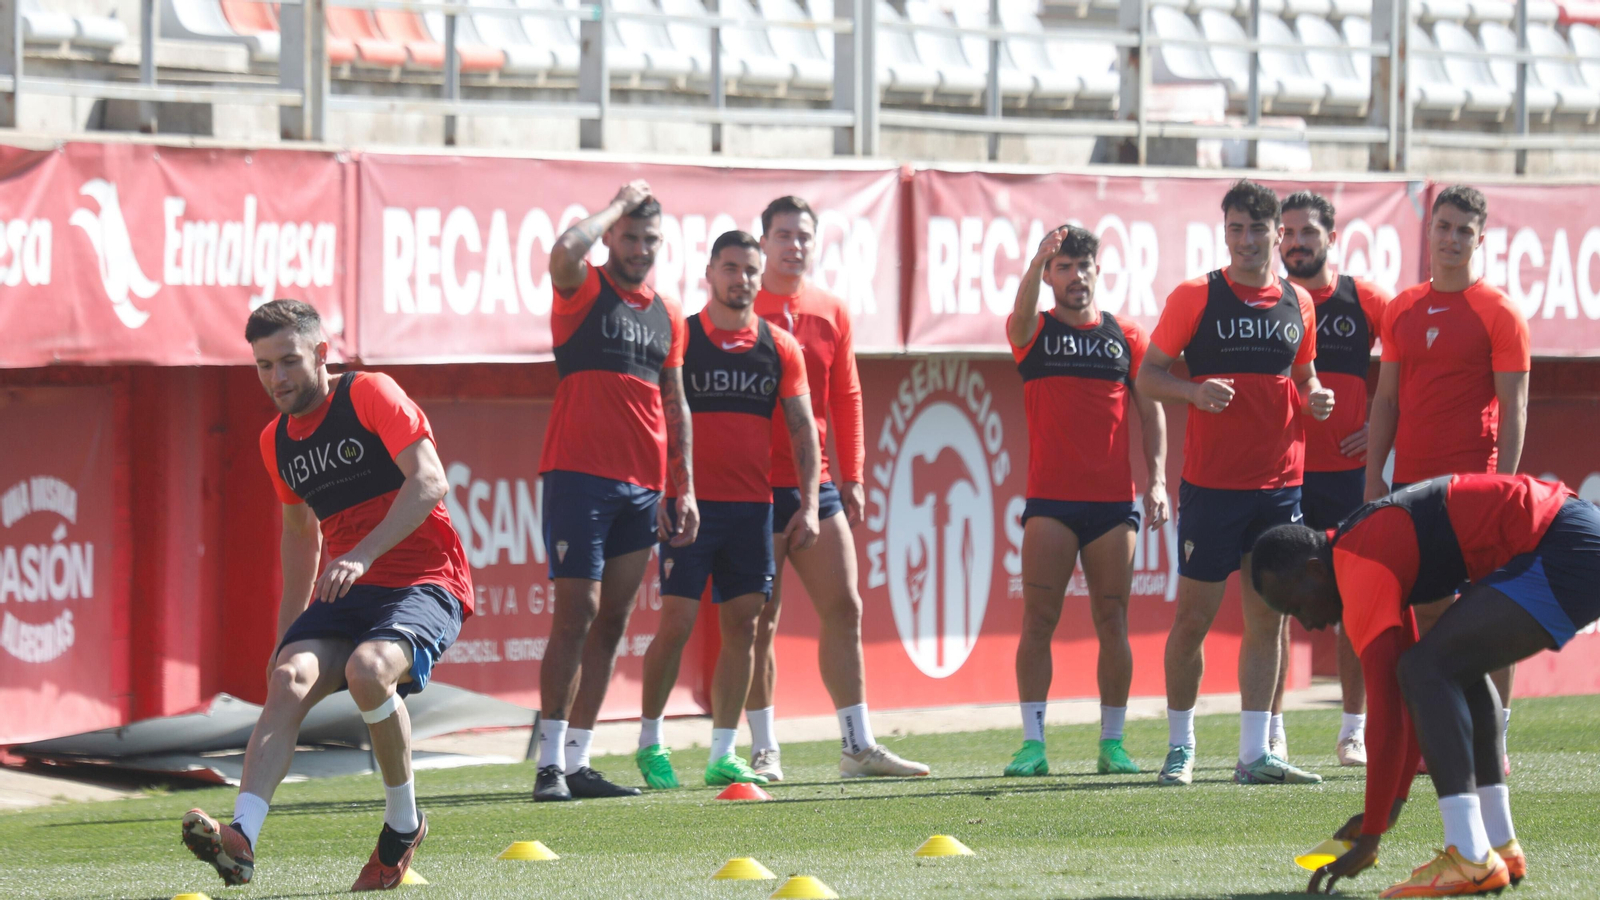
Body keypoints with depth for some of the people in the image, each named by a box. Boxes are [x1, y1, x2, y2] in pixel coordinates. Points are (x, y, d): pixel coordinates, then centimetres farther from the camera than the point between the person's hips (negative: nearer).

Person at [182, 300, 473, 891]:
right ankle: (241, 837, -39)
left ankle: (403, 822, -11)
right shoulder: (276, 441, 15)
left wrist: (362, 556, -28)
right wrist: (286, 634, 26)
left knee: (367, 669, -34)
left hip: (424, 583, -6)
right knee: (290, 677, -23)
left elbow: (429, 481, -17)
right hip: (344, 597, 6)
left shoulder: (370, 394, -7)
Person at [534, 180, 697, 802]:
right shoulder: (585, 292, -1)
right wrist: (618, 204, -10)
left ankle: (578, 760, 10)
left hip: (641, 488, 6)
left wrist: (684, 488, 15)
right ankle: (550, 762, -10)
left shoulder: (668, 318, 17)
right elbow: (564, 252, -24)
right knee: (577, 612, -12)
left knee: (613, 622, 6)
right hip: (579, 474, -6)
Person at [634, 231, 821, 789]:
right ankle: (649, 743, 8)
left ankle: (723, 754, 7)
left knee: (742, 626, 2)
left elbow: (802, 429, 12)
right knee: (677, 623, -7)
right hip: (690, 505, -3)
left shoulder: (780, 347, 9)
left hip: (752, 507, 3)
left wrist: (808, 503, 3)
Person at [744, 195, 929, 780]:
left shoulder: (831, 313, 11)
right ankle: (763, 749, 5)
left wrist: (851, 477, 10)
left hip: (817, 484, 5)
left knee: (844, 609, 2)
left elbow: (846, 397, 15)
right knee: (759, 621, -1)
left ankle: (858, 746, 5)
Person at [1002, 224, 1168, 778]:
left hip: (1114, 502, 1)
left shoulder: (1128, 338, 10)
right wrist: (1037, 264, -38)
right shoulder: (1034, 333, 6)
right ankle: (1033, 743, -6)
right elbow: (1023, 314, -18)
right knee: (1038, 622, -6)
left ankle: (1112, 743, 8)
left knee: (1112, 624, 2)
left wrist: (1157, 481, -3)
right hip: (1050, 501, -1)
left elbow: (1150, 414, 10)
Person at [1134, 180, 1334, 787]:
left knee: (1267, 618, 4)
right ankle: (1180, 746, 11)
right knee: (1194, 616, -1)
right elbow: (1146, 375, 0)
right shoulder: (1196, 298, -2)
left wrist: (1315, 398, 0)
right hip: (1211, 484, -4)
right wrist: (1193, 391, -18)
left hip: (1280, 484, 4)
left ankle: (1255, 753, 7)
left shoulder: (1298, 304, 9)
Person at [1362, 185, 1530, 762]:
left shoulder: (1498, 314, -2)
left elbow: (1513, 408, -5)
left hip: (1474, 480, -5)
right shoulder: (1402, 310, 13)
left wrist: (1502, 485, -13)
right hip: (1412, 484, 5)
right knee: (1426, 609, 6)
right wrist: (1374, 476, 8)